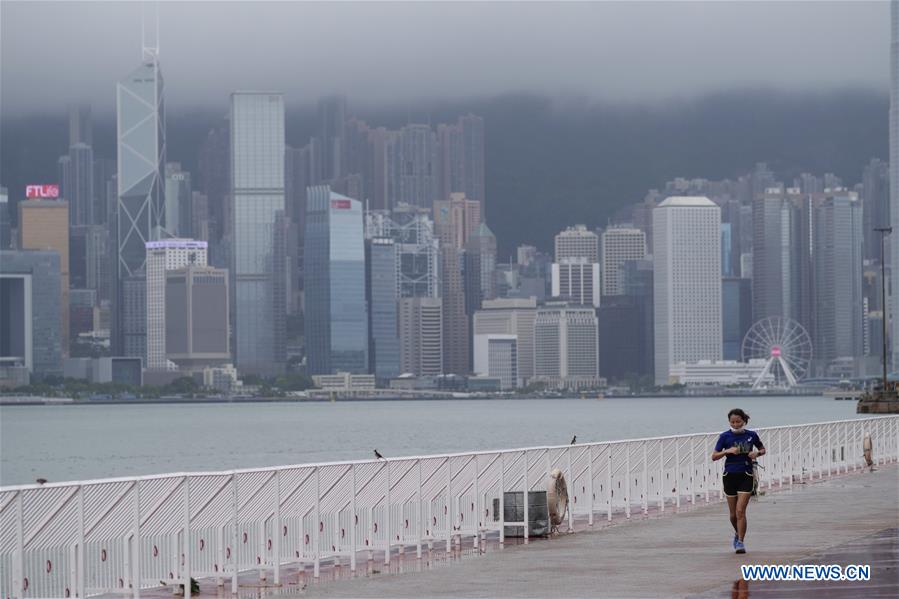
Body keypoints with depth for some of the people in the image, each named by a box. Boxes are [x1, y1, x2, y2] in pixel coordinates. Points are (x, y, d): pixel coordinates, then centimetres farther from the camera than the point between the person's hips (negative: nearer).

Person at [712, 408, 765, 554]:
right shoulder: (725, 437, -3)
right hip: (730, 476, 1)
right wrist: (727, 451, -20)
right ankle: (738, 533, 39)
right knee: (733, 513, 11)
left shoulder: (751, 435, 0)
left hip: (746, 476, -1)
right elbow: (714, 457, -4)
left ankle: (740, 542, -6)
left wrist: (757, 453, -7)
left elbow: (762, 449, 16)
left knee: (740, 511, -12)